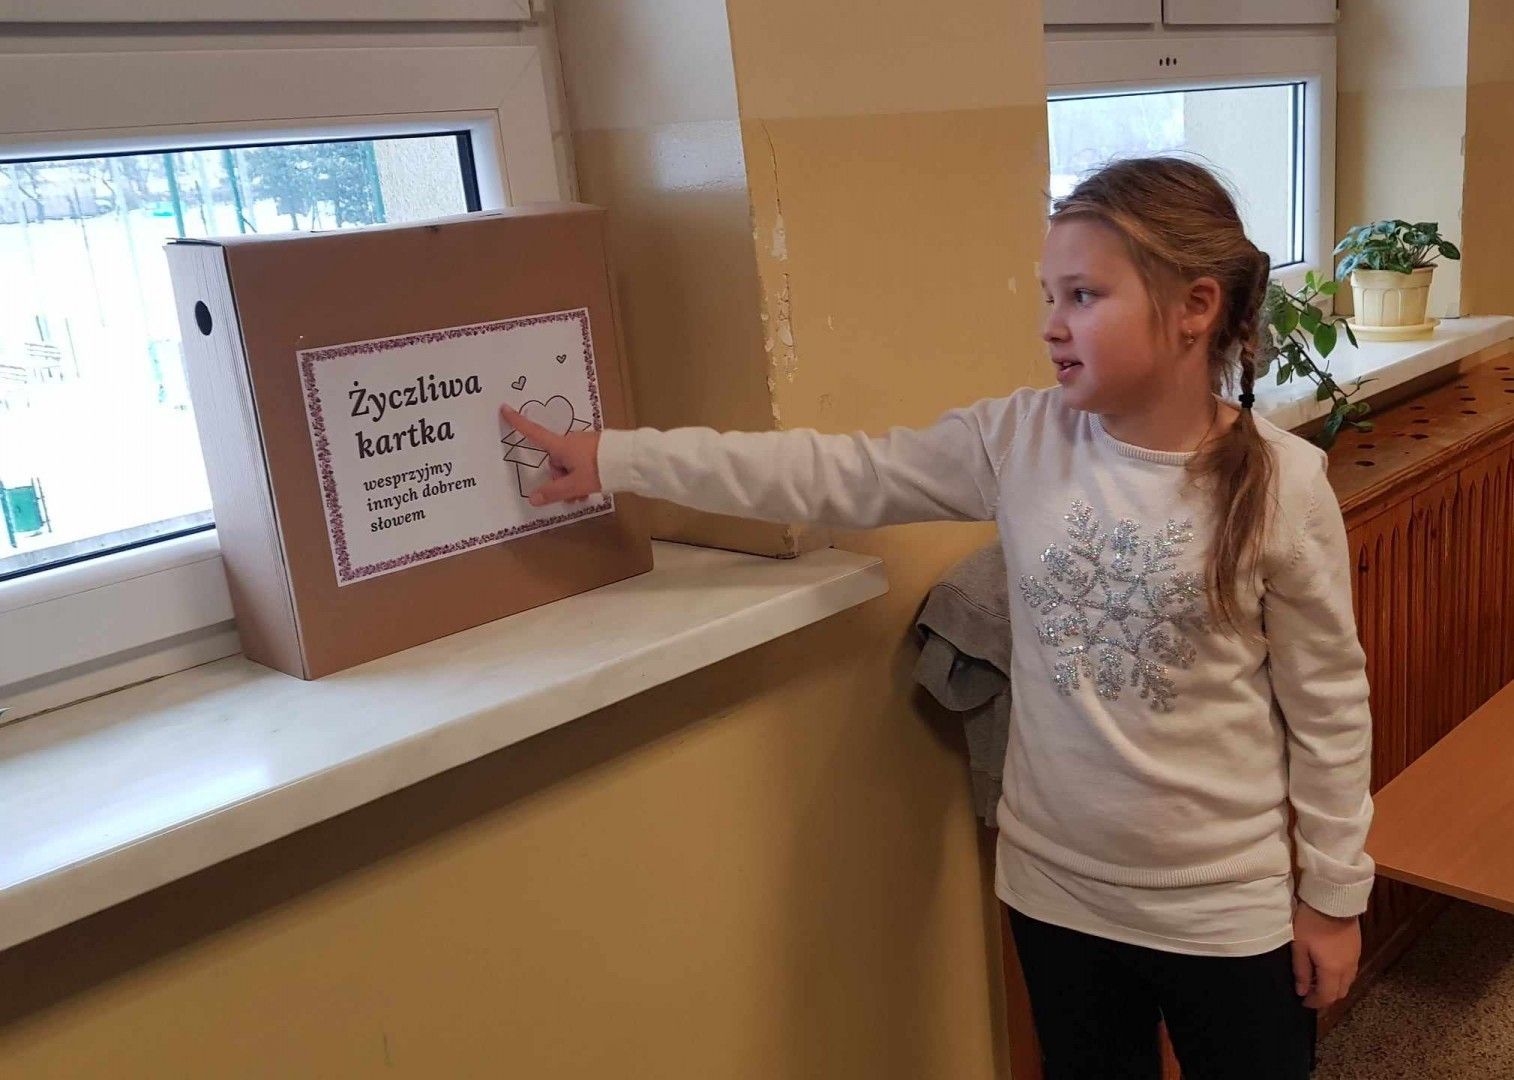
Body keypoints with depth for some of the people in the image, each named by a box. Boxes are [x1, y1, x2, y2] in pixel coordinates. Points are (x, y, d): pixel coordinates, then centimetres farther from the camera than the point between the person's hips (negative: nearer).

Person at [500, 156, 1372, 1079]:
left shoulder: (1281, 483, -16)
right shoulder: (1017, 441, -9)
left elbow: (1328, 705, -8)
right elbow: (834, 475, -9)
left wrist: (1334, 894, -1)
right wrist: (615, 459, -12)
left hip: (1228, 908, -2)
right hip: (1056, 890, 3)